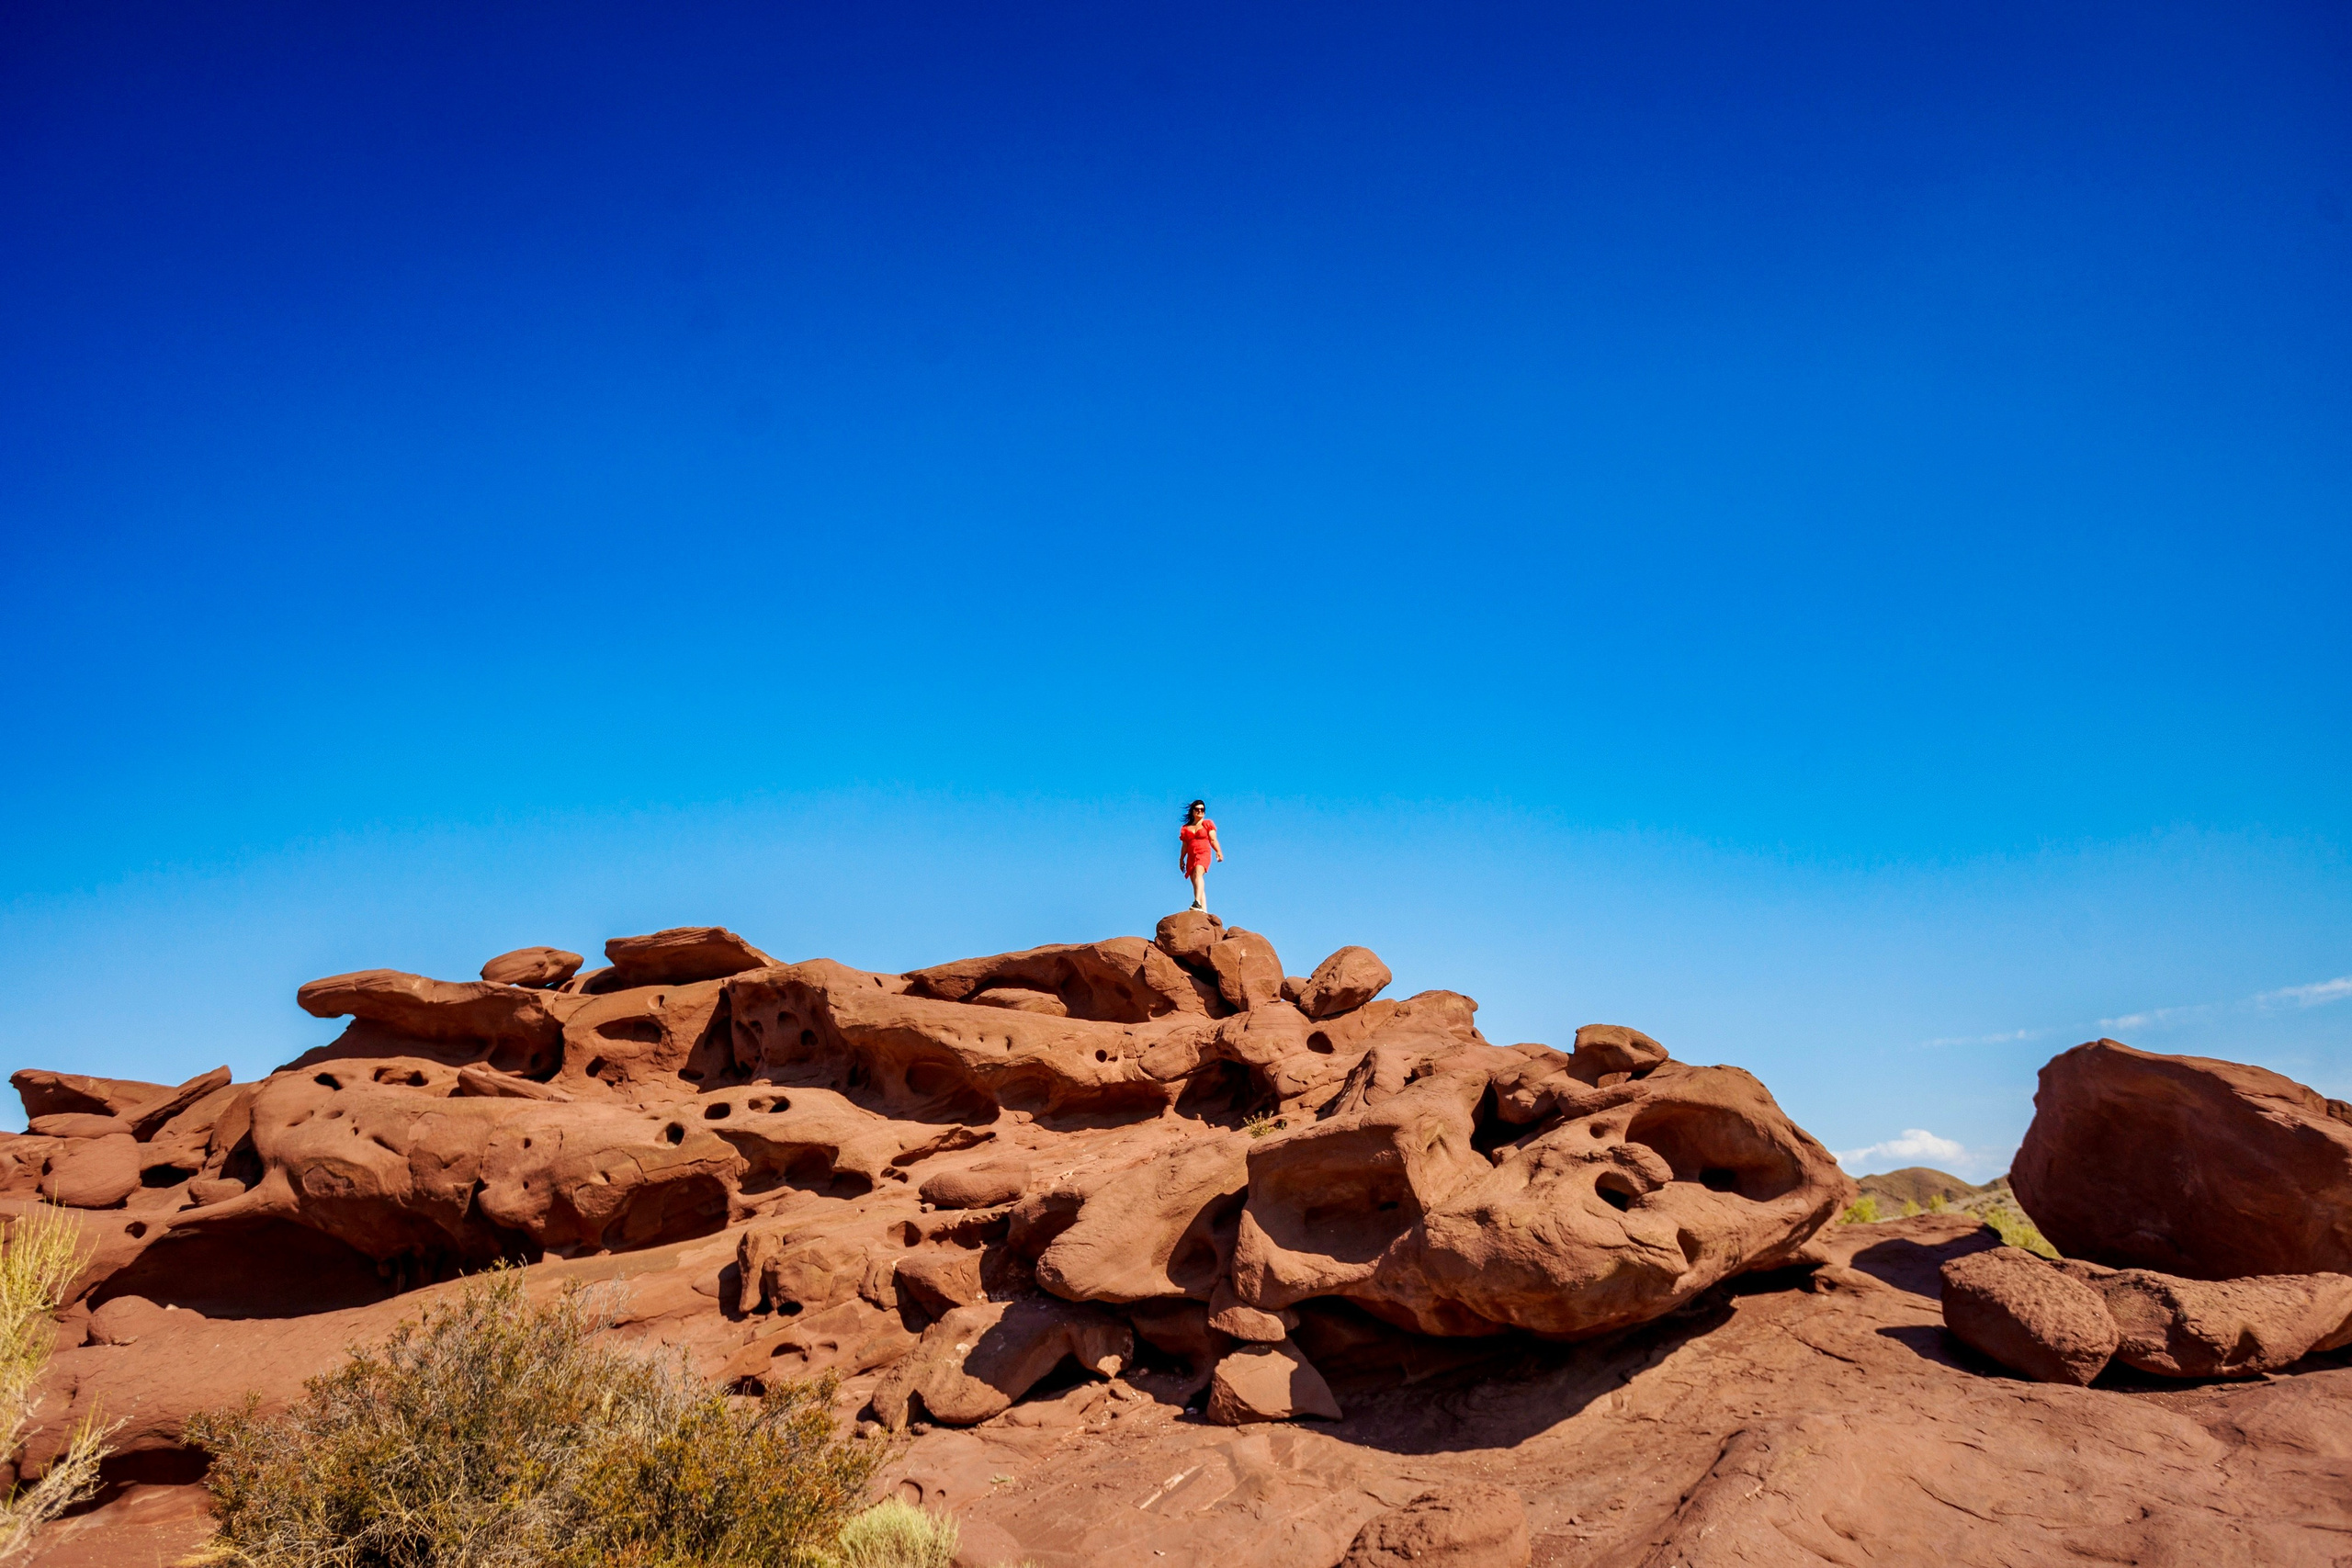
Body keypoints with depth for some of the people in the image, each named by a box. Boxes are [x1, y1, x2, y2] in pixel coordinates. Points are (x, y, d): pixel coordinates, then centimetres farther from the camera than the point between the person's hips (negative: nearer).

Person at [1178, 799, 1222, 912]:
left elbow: (1213, 840, 2)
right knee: (1195, 884, -2)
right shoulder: (1185, 828, 19)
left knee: (1198, 873, -32)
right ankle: (1204, 911, -6)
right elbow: (1184, 845, 19)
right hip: (1191, 856, 5)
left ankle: (1197, 902, -47)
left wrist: (1218, 851, -13)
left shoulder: (1208, 824, 12)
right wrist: (1181, 859, 12)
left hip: (1204, 853, -5)